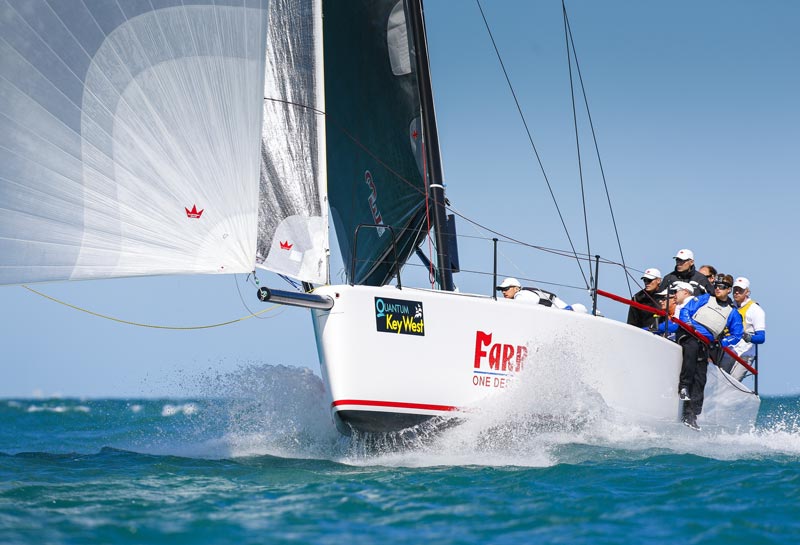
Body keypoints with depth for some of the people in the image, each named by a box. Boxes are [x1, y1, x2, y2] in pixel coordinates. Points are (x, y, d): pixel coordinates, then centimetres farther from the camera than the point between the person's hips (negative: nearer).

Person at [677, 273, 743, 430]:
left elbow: (737, 335, 17)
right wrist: (689, 325, -8)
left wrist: (722, 342, 0)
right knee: (692, 347, -38)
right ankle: (684, 386, -35)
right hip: (688, 335, -2)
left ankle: (690, 415, -9)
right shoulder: (704, 299, 17)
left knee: (700, 380, -8)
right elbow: (686, 310, 11)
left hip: (705, 345, 2)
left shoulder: (732, 313, 20)